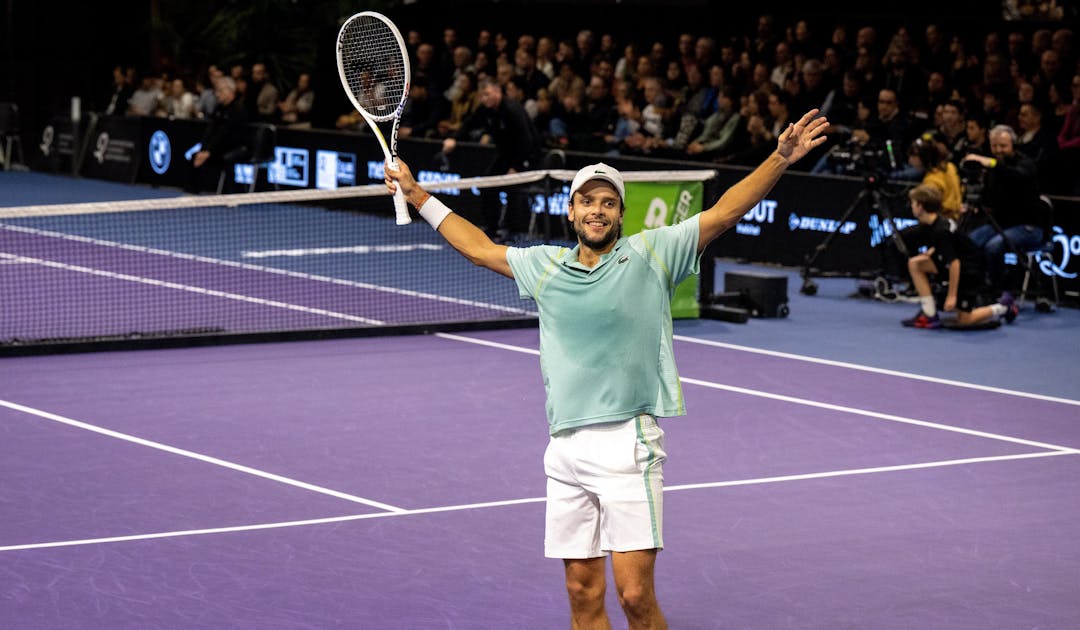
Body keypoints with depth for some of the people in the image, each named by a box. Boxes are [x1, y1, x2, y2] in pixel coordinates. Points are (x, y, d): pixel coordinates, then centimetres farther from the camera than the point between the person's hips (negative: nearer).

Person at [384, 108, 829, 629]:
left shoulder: (650, 254, 1)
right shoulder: (545, 266, 13)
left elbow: (723, 212, -3)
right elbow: (479, 247, 27)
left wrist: (780, 159, -13)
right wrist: (417, 195, 32)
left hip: (627, 444, -4)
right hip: (565, 449, 4)